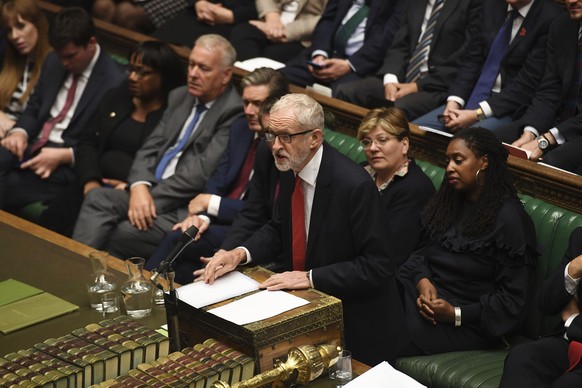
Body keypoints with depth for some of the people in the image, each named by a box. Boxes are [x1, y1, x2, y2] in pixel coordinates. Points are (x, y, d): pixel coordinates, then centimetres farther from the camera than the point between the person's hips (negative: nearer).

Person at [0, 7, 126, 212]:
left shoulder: (115, 83, -11)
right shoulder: (54, 62, 11)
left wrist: (63, 156, -19)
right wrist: (19, 132, -4)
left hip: (68, 164, -6)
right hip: (31, 146, 6)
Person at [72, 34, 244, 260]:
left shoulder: (234, 112, -10)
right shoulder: (179, 97, 16)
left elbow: (201, 173, -17)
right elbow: (150, 148, 11)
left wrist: (151, 199, -16)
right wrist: (140, 187, -10)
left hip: (186, 208, -7)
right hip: (151, 192, 7)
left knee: (126, 232, -27)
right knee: (97, 198, -16)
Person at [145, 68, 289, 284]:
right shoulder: (241, 128, 10)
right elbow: (217, 180, 10)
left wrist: (211, 203, -13)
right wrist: (203, 215, -11)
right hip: (220, 218, 6)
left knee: (178, 239, -22)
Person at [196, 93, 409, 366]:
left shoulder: (355, 185, -24)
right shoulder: (291, 168, 0)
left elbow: (377, 266, -21)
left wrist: (310, 278, -25)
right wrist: (240, 254, -4)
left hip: (356, 323, -7)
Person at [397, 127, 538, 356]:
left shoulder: (508, 219, -9)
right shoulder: (450, 201, 13)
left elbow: (513, 299, -11)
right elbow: (423, 251, 13)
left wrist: (456, 314, -19)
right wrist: (423, 280, -11)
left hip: (467, 322, -6)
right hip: (426, 293, 6)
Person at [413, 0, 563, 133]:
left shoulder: (550, 18, -14)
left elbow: (528, 82, -17)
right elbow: (472, 58, 8)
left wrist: (478, 114, -20)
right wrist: (454, 101, -8)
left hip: (511, 108, -7)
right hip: (474, 97, 7)